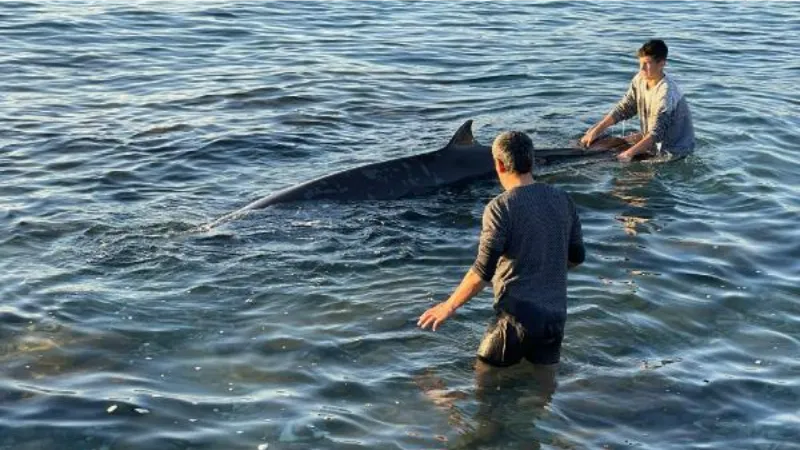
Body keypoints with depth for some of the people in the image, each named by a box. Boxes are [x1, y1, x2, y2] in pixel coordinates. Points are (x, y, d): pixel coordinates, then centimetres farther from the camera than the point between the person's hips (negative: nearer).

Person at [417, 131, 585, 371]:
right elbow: (576, 257, 13)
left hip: (518, 316, -5)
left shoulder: (500, 208, -13)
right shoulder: (562, 200, 5)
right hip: (556, 315, 5)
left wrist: (448, 306, -3)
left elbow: (482, 272, -15)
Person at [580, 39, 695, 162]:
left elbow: (656, 133, -34)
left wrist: (629, 154, -42)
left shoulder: (666, 92, -29)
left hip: (673, 150, -7)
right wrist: (596, 130, -9)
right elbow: (623, 109, 0)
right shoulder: (640, 79, -6)